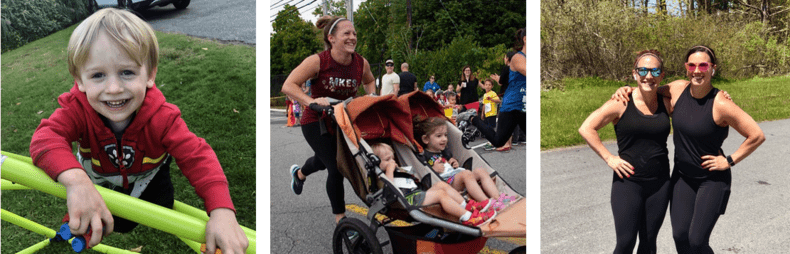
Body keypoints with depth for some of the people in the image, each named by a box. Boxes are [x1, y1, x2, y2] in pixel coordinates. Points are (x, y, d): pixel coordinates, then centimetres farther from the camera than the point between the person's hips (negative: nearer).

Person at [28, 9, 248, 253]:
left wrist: (222, 210, -59)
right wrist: (75, 180, -72)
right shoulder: (77, 108, -35)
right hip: (97, 181, 1)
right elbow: (46, 137, -48)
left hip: (146, 177, 0)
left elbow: (197, 156, -42)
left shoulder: (161, 117, -37)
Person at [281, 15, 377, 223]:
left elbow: (369, 81, 14)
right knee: (336, 167, -14)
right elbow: (288, 86, -25)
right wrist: (311, 101, -39)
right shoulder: (317, 61, -22)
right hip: (316, 121, -6)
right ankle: (340, 218, 5)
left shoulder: (361, 63, -9)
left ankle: (299, 173, 64)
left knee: (323, 160, 28)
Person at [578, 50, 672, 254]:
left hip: (659, 183, 4)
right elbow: (586, 129, -6)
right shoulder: (622, 103, -7)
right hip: (628, 182, -4)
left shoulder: (666, 103, 3)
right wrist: (609, 158, -9)